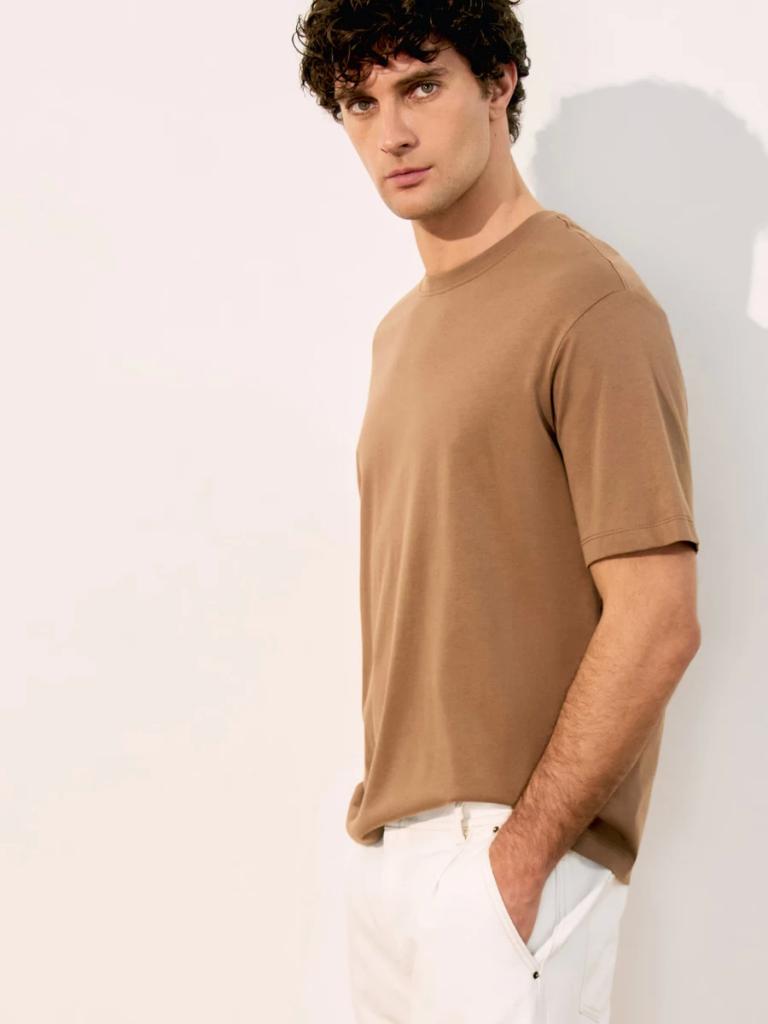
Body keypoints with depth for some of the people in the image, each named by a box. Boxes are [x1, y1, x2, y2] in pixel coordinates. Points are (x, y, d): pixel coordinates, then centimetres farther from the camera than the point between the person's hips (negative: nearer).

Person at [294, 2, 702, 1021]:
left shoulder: (589, 304, -14)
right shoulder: (401, 327, 13)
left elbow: (658, 624, -19)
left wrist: (521, 848, -17)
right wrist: (379, 803, 10)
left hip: (512, 847, -8)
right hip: (388, 838, 8)